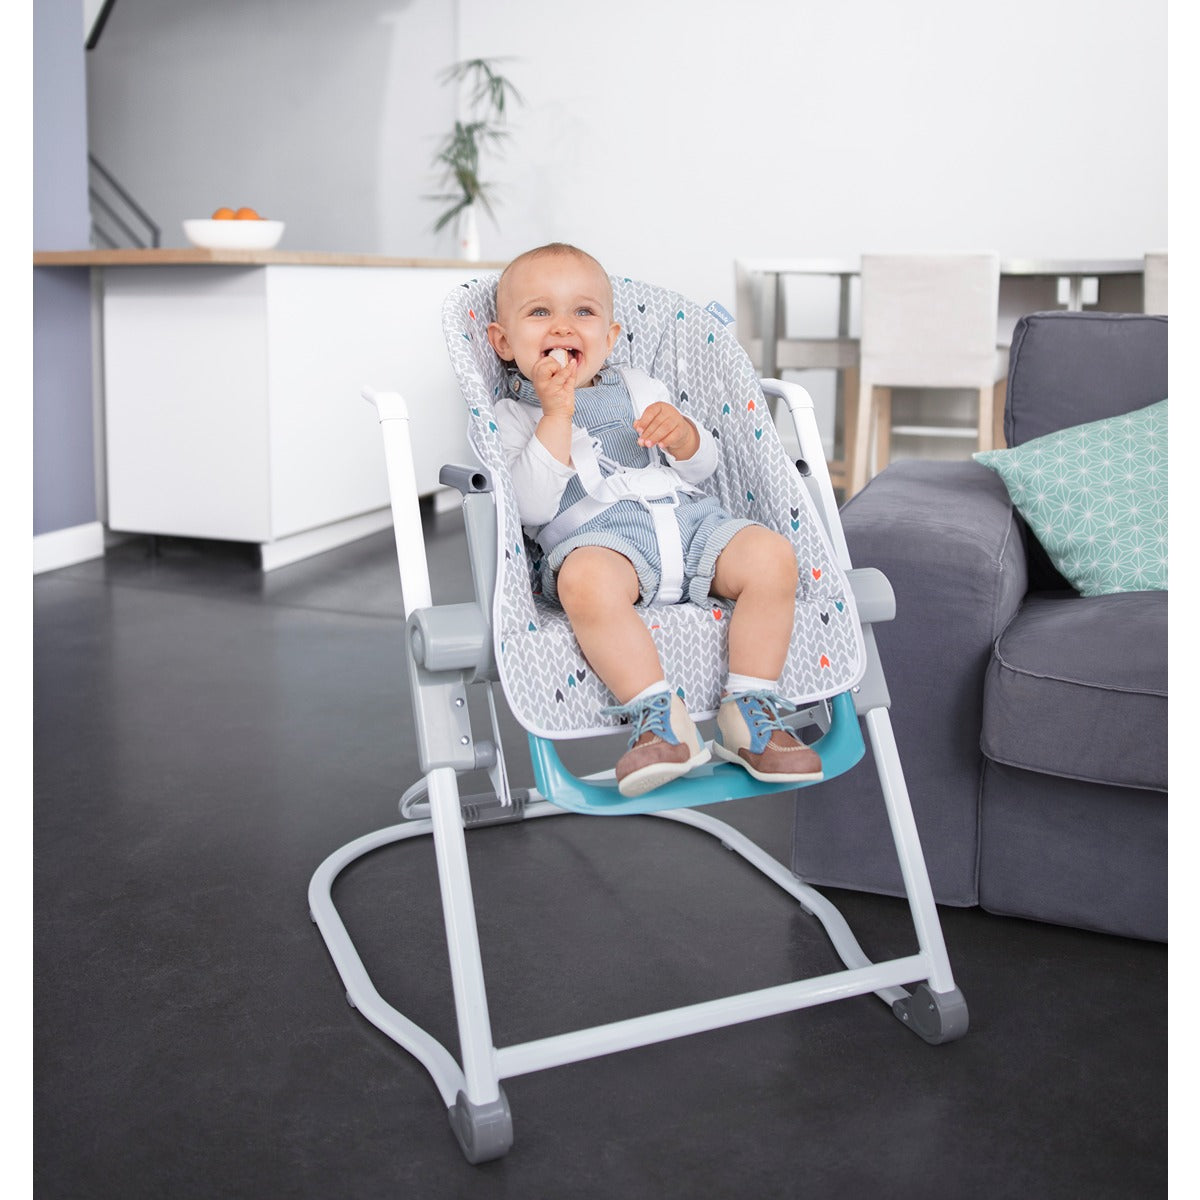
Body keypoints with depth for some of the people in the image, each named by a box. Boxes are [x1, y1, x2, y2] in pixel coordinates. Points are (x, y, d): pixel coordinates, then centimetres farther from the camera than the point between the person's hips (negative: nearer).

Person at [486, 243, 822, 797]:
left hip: (688, 517, 5)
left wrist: (680, 433, -2)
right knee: (585, 580, -40)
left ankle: (750, 711, -16)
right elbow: (533, 506, -6)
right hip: (596, 535, -5)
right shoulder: (513, 416, 13)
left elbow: (703, 465, 21)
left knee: (771, 554, -22)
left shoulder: (636, 387, 27)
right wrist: (556, 414, -7)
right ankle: (657, 716, -33)